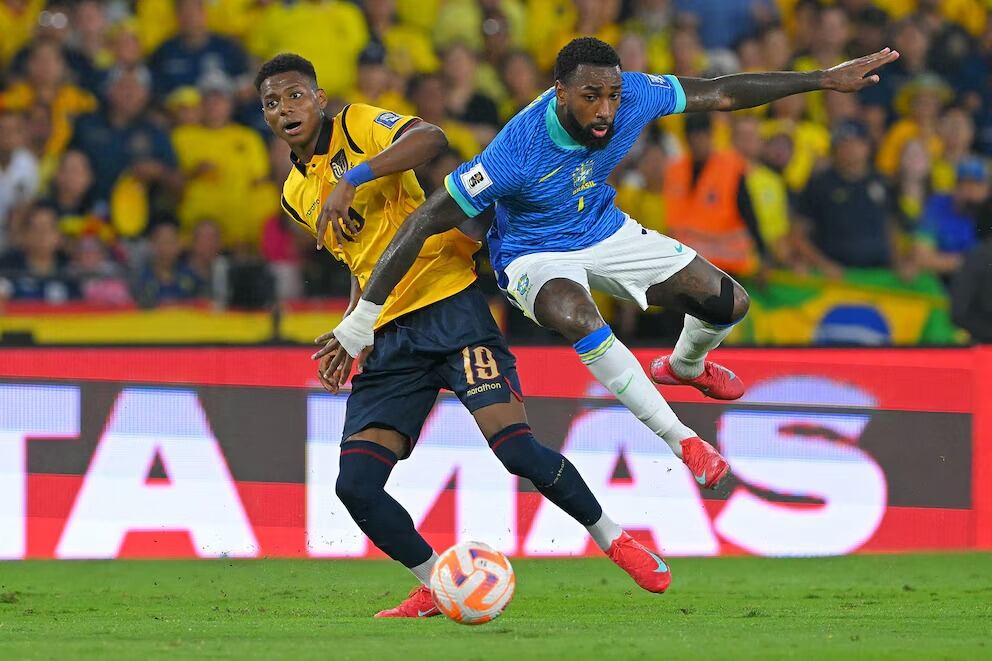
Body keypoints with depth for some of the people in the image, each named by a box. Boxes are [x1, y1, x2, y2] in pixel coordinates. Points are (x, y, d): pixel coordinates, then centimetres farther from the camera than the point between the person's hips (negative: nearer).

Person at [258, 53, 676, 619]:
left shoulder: (357, 125, -2)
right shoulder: (296, 194, 18)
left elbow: (431, 138, -23)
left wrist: (352, 178, -31)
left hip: (448, 304, -7)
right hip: (389, 338, 7)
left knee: (516, 448, -18)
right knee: (356, 487, -10)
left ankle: (614, 540, 3)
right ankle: (437, 587, 9)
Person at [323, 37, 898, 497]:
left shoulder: (634, 96, -24)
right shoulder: (516, 153, -37)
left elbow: (720, 93, -7)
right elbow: (428, 221, -31)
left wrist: (824, 79, -3)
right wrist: (362, 322, -30)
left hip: (605, 232, 6)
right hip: (535, 256, -5)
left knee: (728, 302, 4)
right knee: (576, 316, -39)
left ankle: (687, 364, 43)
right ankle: (683, 441, -26)